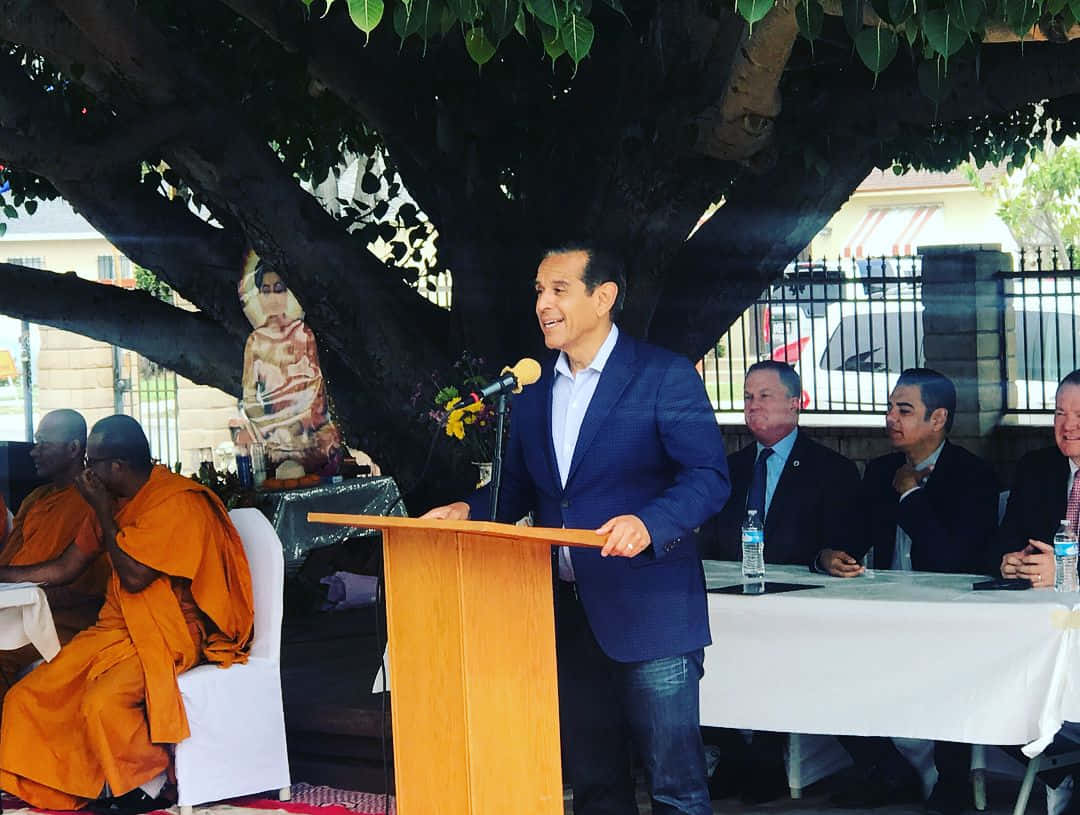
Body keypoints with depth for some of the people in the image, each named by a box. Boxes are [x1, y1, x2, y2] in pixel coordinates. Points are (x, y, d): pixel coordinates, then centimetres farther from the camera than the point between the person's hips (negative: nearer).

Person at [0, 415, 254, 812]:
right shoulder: (117, 500, 10)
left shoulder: (177, 502, -16)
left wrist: (102, 510, -14)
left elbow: (134, 576, -22)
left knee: (102, 702, -32)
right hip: (119, 627, 9)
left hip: (171, 631, -9)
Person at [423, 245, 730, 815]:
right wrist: (470, 510, -1)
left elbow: (708, 478, -13)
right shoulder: (533, 390, 12)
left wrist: (649, 522, -29)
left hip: (647, 612, -6)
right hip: (564, 613, 6)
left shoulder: (665, 376, -7)